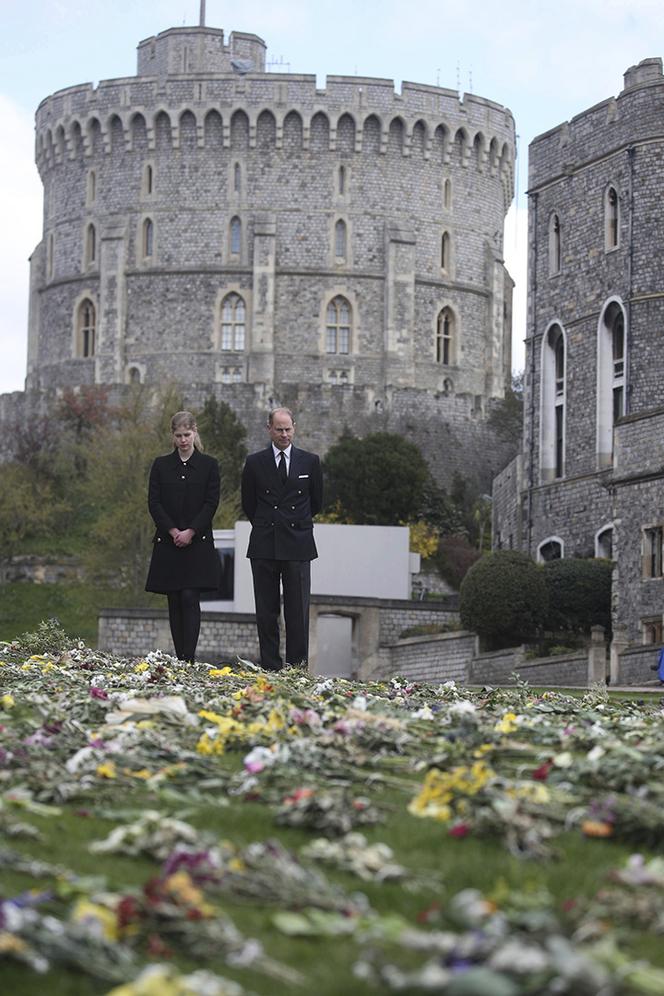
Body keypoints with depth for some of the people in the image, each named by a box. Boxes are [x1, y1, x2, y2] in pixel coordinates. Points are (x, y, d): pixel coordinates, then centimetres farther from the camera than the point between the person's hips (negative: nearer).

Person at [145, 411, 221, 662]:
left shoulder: (208, 465, 4)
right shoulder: (161, 465, 8)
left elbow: (211, 503, -2)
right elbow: (154, 502, 2)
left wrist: (191, 531, -12)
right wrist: (173, 531, -10)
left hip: (198, 543, -2)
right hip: (168, 543, 2)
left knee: (190, 598, -11)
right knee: (175, 602, 4)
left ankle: (189, 658, -16)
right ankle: (180, 659, 8)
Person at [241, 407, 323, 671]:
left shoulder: (310, 462, 6)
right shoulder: (255, 462, 5)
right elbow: (248, 504, 15)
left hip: (298, 546, 0)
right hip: (264, 547, 0)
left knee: (298, 612, -2)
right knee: (266, 612, 3)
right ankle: (270, 668, 7)